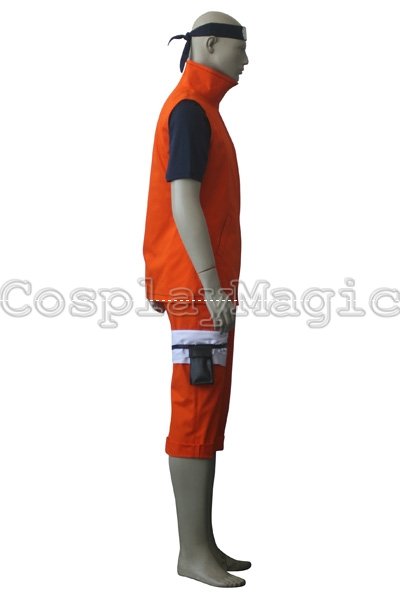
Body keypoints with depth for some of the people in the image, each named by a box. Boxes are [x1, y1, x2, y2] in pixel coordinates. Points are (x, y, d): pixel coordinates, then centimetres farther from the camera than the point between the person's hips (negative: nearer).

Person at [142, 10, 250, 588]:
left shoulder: (203, 109, 21)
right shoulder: (189, 109, -9)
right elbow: (182, 199, -18)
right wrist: (210, 281, -22)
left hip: (208, 284, 10)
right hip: (197, 287, -10)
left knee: (209, 413, 11)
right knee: (195, 413, -7)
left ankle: (205, 544, 18)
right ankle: (193, 552, 0)